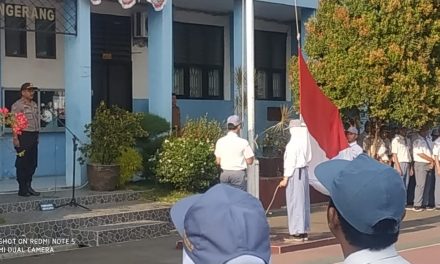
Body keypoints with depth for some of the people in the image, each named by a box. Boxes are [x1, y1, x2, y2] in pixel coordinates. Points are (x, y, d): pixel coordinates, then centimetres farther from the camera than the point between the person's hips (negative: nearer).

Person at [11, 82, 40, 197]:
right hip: (23, 136, -8)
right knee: (22, 163, -1)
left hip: (34, 136, 8)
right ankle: (22, 189, 6)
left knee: (33, 163, 10)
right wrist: (15, 138, -20)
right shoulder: (17, 105, -8)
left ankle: (28, 186, 21)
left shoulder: (34, 105, 16)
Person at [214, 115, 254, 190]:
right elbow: (249, 161, -8)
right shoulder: (243, 142, -11)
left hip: (224, 173, 4)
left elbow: (218, 161, 6)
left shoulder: (220, 141, 1)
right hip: (238, 174, -4)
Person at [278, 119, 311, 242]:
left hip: (295, 173, -8)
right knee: (303, 201, 11)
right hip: (304, 171, 8)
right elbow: (308, 158, 12)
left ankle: (297, 233, -1)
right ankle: (304, 232, 18)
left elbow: (291, 162, -16)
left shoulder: (293, 143, -14)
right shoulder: (305, 141, 8)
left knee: (295, 202, -3)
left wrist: (285, 178, -13)